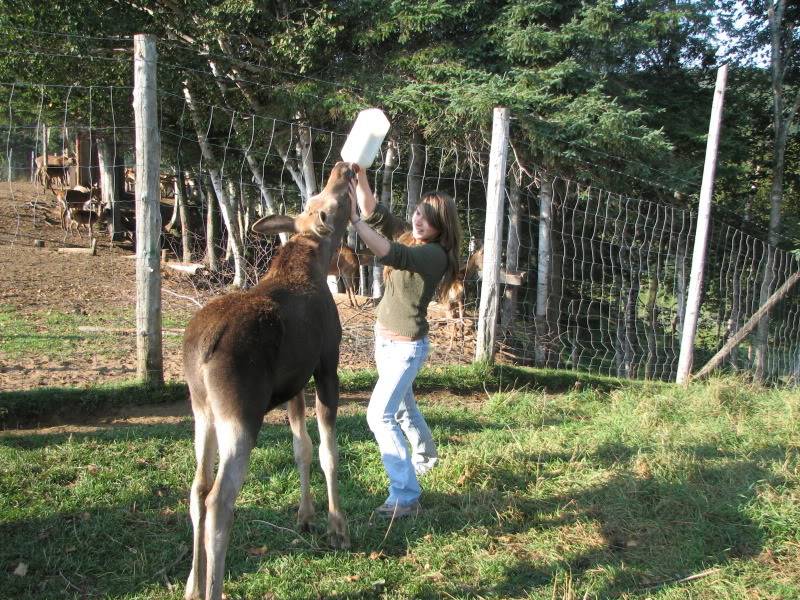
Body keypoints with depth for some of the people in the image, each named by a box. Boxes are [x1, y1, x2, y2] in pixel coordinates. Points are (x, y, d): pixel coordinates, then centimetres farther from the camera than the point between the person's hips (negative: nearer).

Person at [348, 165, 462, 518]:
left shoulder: (435, 254, -24)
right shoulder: (406, 237, -1)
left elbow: (389, 253, -40)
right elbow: (374, 212, -7)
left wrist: (354, 219, -47)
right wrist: (360, 174, -22)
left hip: (406, 347, -9)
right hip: (384, 338, 9)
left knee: (380, 415, -16)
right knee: (402, 406, 27)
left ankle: (406, 496, -11)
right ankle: (425, 455, 53)